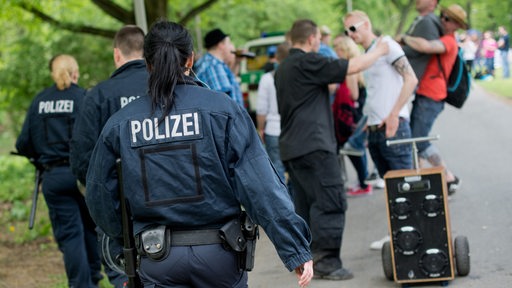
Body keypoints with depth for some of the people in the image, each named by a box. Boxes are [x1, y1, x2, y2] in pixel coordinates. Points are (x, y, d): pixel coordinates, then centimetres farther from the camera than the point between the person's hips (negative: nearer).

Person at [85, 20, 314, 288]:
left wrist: (126, 236, 26)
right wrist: (296, 248, -11)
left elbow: (98, 194, 8)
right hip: (219, 254, -1)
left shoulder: (119, 124, 0)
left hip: (156, 256, 1)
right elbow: (261, 183, -12)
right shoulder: (221, 109, -8)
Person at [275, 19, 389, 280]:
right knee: (330, 202, -9)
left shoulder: (283, 68, 19)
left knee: (306, 205, 12)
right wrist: (378, 52, 2)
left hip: (291, 147, 10)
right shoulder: (307, 62, -11)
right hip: (313, 144, -10)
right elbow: (352, 67, -13)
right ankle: (327, 262, -11)